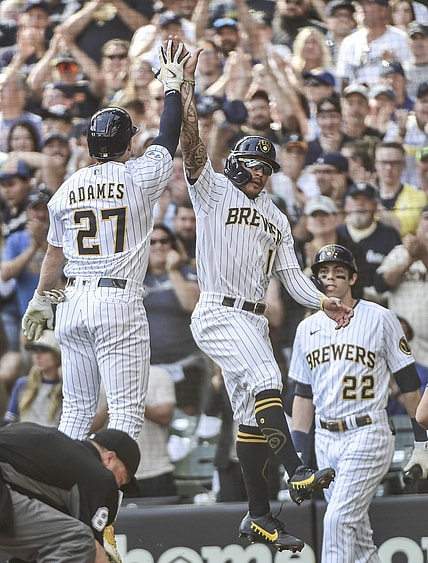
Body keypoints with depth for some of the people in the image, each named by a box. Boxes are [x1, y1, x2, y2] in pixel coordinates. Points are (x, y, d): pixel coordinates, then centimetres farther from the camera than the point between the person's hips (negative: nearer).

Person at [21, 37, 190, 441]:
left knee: (76, 408, 11)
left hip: (73, 302, 5)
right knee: (126, 410, -6)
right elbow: (168, 139, 10)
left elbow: (55, 252, 17)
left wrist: (40, 299, 30)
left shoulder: (67, 188, 9)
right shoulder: (138, 177, -4)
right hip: (119, 301, -5)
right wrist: (172, 85, 23)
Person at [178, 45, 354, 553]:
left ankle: (258, 517, 6)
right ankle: (297, 475, -37)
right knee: (265, 381, -27)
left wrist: (322, 302, -2)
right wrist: (187, 85, -19)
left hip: (254, 321, 7)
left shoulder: (275, 218, 22)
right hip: (217, 315, -7)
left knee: (252, 416, 5)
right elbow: (190, 143, -10)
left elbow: (291, 274, 16)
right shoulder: (213, 191, 5)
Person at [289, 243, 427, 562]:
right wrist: (297, 455, 11)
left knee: (338, 519, -17)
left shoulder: (380, 319, -2)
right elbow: (304, 395, 17)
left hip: (367, 435, -5)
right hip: (326, 440, 5)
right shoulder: (308, 328, 12)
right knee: (356, 531, 7)